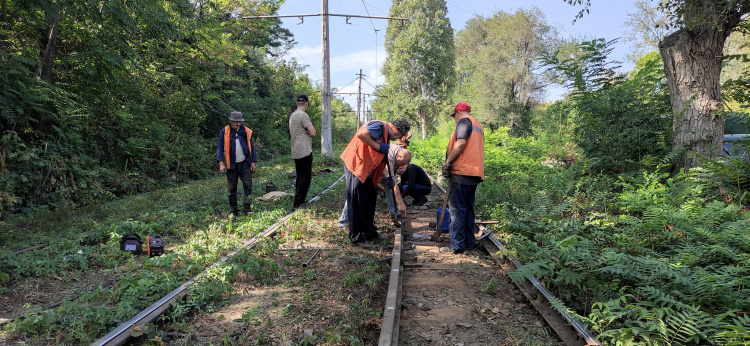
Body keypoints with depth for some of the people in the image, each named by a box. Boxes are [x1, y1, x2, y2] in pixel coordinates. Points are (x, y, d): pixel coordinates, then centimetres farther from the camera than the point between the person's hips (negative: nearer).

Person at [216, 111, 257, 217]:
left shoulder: (247, 132, 5)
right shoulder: (224, 132, 1)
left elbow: (252, 147, 10)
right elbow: (220, 148, 1)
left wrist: (253, 162, 5)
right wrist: (221, 163, -9)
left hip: (245, 164, 1)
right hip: (231, 165, -1)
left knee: (248, 186, -3)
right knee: (232, 189, 6)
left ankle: (247, 209, 5)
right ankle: (233, 211, 15)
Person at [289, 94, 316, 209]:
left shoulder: (292, 115, 15)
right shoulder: (303, 115, -14)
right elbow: (313, 132, -19)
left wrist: (306, 132, 6)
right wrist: (309, 132, 3)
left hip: (296, 152, 9)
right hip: (305, 151, -9)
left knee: (300, 177, 16)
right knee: (305, 177, -4)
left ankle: (299, 201, 21)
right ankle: (298, 202, -4)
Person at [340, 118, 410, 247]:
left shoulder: (386, 134, 17)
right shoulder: (380, 126, -15)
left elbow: (380, 160, 20)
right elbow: (361, 134, -33)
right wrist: (378, 146, -23)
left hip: (366, 169, 11)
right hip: (355, 165, -10)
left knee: (370, 198, 15)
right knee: (357, 202, -6)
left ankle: (369, 232, 26)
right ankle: (356, 237, 2)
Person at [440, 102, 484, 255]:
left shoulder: (464, 121, -3)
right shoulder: (478, 125, 24)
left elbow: (460, 143, -19)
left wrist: (447, 162, -12)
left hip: (462, 172, -9)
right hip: (474, 173, 9)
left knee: (457, 209, -6)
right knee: (468, 209, 13)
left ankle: (457, 245, -5)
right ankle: (469, 242, 17)